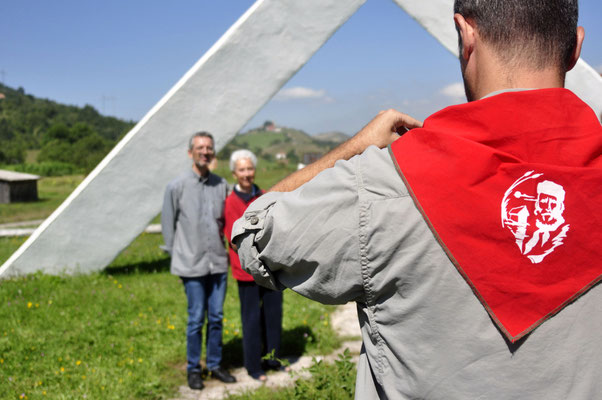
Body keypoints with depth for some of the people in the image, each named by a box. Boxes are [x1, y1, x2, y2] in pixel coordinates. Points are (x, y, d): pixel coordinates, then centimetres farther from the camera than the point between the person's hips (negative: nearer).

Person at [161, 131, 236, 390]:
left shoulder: (221, 185, 3)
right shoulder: (177, 186, -5)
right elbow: (168, 223, 2)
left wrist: (223, 251, 9)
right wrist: (176, 255, 3)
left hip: (218, 264, 3)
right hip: (192, 266, -3)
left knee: (216, 318, 11)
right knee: (196, 319, 3)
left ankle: (215, 365, 26)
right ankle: (193, 369, 20)